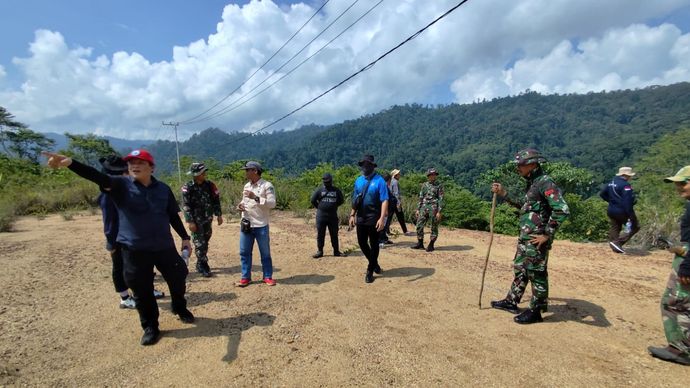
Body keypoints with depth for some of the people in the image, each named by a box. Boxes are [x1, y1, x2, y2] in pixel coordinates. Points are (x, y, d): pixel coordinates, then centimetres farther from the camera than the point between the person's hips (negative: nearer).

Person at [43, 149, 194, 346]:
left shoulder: (163, 189, 0)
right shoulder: (121, 185, -5)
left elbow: (173, 215, 7)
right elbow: (98, 177, -24)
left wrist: (185, 237, 7)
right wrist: (70, 163, -43)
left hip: (164, 246, 2)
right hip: (134, 250, -1)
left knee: (178, 278, 14)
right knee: (142, 291, 9)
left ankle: (180, 309, 42)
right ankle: (150, 327, 30)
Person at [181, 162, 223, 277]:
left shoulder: (209, 185, 3)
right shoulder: (188, 187, -11)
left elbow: (216, 200, 8)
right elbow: (186, 206, -12)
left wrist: (219, 215, 6)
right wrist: (190, 221, -16)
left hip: (208, 219, 5)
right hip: (196, 221, -5)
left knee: (205, 243, 13)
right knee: (200, 244, -2)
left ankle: (200, 265, 28)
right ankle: (203, 267, 6)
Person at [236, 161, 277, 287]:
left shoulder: (267, 185, -10)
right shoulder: (246, 186, 12)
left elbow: (272, 203, -18)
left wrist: (256, 197, -25)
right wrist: (241, 205, 0)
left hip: (261, 226, -6)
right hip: (246, 225, 6)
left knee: (265, 253, 7)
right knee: (244, 252, 10)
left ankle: (268, 277, 20)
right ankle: (245, 277, 23)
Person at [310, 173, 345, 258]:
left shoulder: (336, 190, 5)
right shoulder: (319, 190, 1)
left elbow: (341, 200, 13)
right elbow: (312, 200, 4)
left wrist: (334, 206, 7)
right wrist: (319, 207, 3)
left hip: (333, 216, 1)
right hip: (321, 216, -1)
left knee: (334, 234, 8)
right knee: (320, 234, 4)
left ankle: (336, 251, 17)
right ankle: (320, 251, 13)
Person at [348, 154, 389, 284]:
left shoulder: (379, 181, -12)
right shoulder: (358, 180, 7)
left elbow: (384, 200, -17)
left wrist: (382, 218, -25)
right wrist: (352, 215, 10)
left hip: (374, 219, -6)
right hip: (360, 218, 6)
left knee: (374, 244, 5)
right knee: (362, 242, 13)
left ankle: (370, 271, 20)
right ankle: (374, 262, 36)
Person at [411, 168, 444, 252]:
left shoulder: (439, 185, -1)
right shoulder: (424, 185, 12)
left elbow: (441, 199, -6)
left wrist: (439, 211, -14)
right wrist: (418, 209, 9)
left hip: (434, 207, -4)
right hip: (424, 207, 5)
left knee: (434, 227, 3)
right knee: (419, 225, 2)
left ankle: (431, 245, 13)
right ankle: (420, 244, 13)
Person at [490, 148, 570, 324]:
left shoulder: (545, 183, -17)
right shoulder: (532, 183, 12)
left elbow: (562, 210, -25)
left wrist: (547, 235, -21)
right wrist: (504, 193, 17)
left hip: (537, 239, -10)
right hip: (525, 237, 10)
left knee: (536, 273, 2)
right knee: (520, 269, 18)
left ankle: (535, 311, 16)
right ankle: (511, 302, 31)